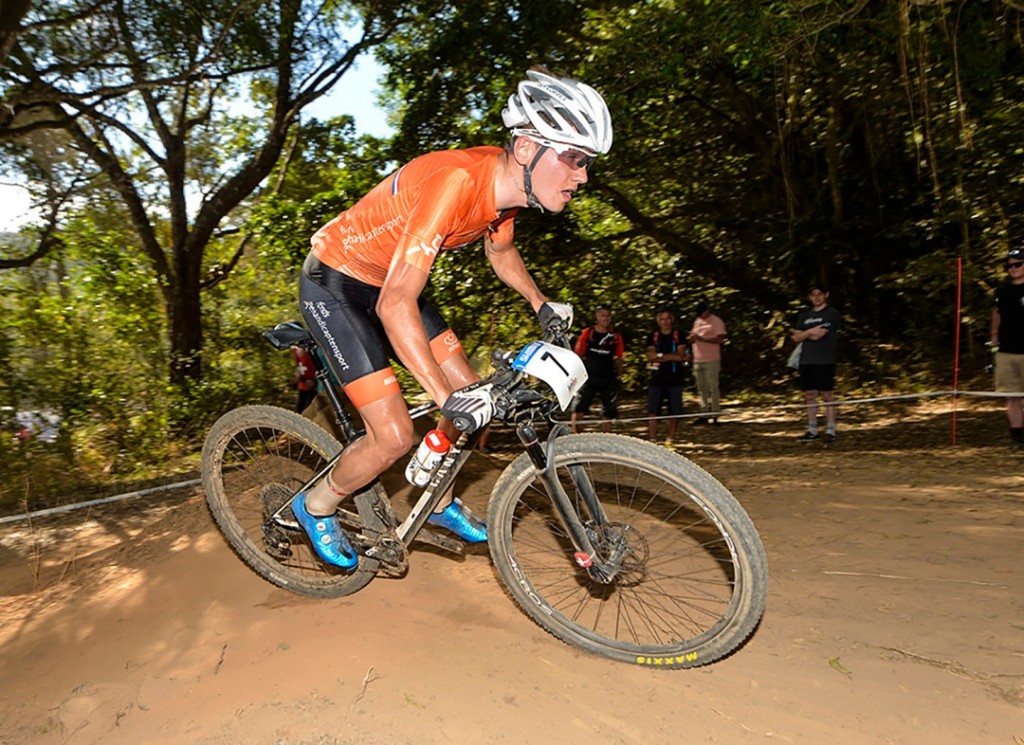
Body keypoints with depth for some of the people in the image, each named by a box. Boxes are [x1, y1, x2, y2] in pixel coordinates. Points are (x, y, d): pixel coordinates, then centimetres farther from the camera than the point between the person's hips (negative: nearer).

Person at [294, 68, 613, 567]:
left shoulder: (506, 182, -8)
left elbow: (499, 249, 15)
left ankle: (439, 503, 29)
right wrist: (445, 396, -41)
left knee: (473, 396, 5)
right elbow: (395, 305, -39)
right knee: (393, 438, -12)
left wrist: (542, 305, 9)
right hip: (334, 285, -8)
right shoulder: (454, 182, -34)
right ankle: (315, 506, 19)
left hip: (388, 280, 8)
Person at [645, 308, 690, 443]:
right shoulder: (653, 336, 6)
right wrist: (672, 357, -9)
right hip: (657, 379, 1)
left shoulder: (678, 335, 3)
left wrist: (660, 356, -10)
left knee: (674, 413, 4)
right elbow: (651, 356, -6)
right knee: (652, 412, -4)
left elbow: (680, 355, -10)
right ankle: (652, 441, 1)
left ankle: (669, 440, 17)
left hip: (675, 379, -1)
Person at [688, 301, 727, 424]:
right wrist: (691, 338, -2)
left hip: (711, 360, -7)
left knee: (713, 388, -3)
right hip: (697, 360, 7)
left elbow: (720, 339, -15)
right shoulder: (697, 321, 16)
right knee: (701, 389, 9)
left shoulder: (716, 321, -5)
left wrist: (701, 338, -21)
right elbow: (693, 337, 23)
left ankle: (715, 415, 1)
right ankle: (704, 414, 14)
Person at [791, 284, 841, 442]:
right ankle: (812, 430, 13)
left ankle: (830, 430, -1)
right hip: (806, 361, 6)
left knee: (827, 396, -5)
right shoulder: (804, 315, 18)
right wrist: (810, 331, -8)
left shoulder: (832, 313, 0)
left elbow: (818, 335, -11)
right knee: (809, 395, 7)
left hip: (825, 361, -5)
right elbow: (796, 337, 8)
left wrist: (804, 335, 4)